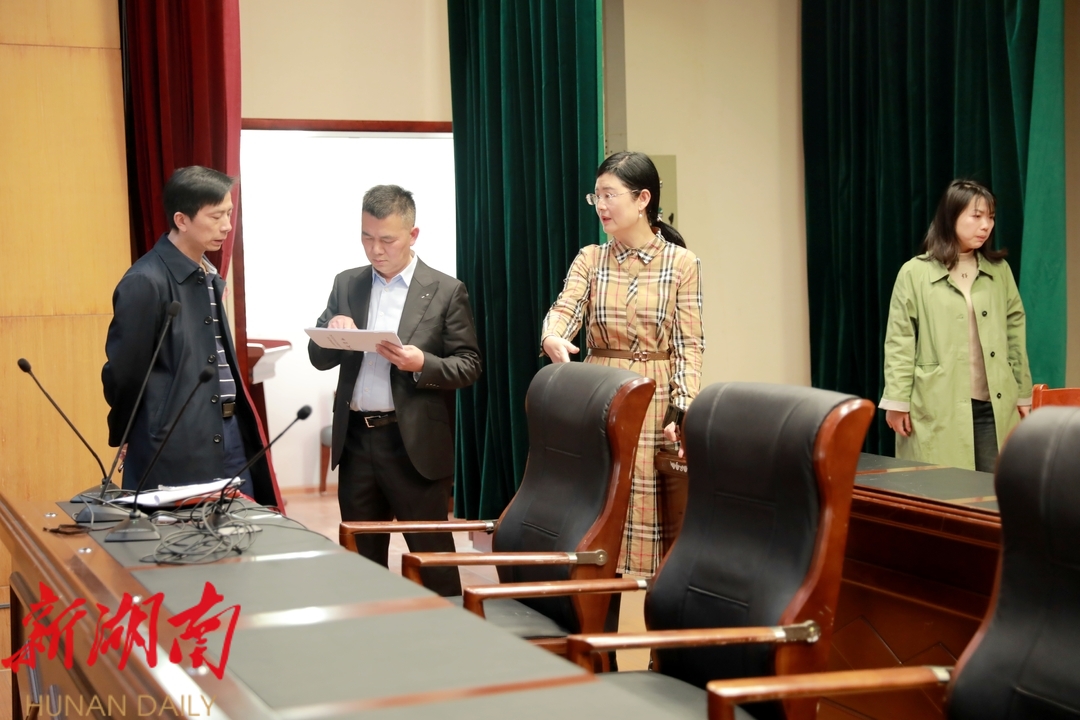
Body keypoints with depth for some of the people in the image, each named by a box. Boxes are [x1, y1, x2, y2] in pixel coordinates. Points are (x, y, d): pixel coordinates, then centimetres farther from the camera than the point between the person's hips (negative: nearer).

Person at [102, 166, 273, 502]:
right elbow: (122, 372, -10)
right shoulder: (146, 282, -15)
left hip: (230, 433, 8)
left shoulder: (210, 277, 12)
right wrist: (123, 436, 2)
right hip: (178, 451, -8)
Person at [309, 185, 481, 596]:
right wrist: (332, 333, -13)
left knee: (431, 554, 3)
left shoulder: (446, 291, -2)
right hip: (355, 440, 4)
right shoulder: (346, 285, 9)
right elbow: (320, 359, 9)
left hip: (415, 442, -4)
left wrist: (422, 364, -22)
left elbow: (469, 366, -4)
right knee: (361, 555, 13)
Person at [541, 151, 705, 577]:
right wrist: (552, 338, -32)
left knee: (652, 512, -1)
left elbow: (689, 345, -2)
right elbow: (564, 308, -8)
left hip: (656, 402, -2)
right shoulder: (590, 260, 7)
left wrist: (680, 410, -14)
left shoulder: (682, 263, 0)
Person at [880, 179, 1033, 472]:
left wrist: (1023, 393, 11)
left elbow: (1015, 332, 13)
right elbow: (899, 342, -2)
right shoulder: (915, 273, -2)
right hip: (938, 408, -3)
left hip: (994, 406, 3)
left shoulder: (999, 270, 10)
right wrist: (897, 401, -7)